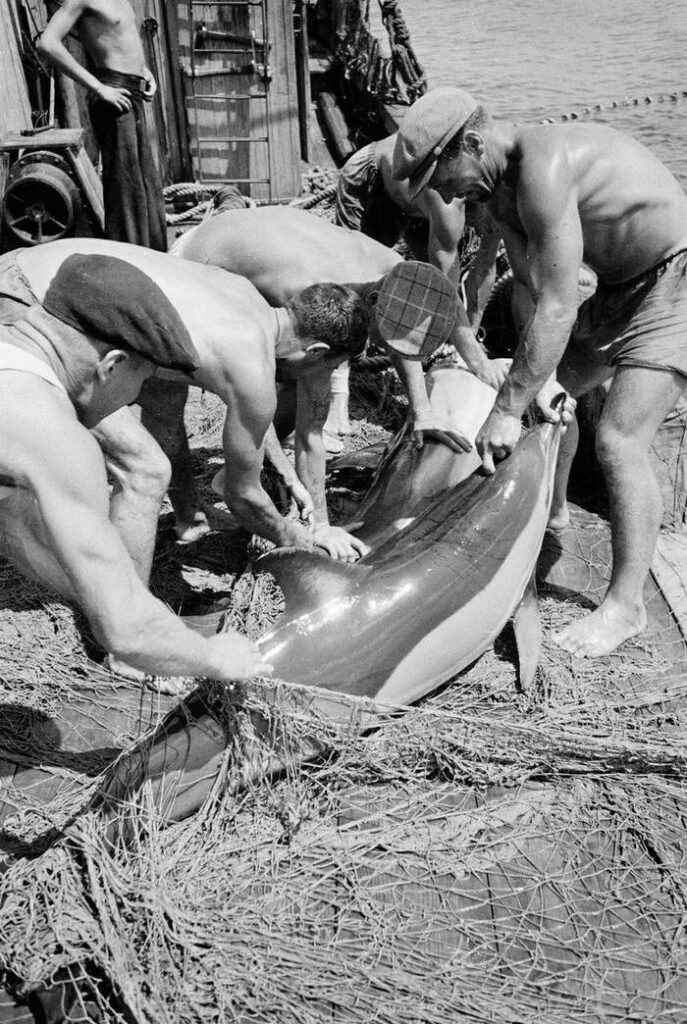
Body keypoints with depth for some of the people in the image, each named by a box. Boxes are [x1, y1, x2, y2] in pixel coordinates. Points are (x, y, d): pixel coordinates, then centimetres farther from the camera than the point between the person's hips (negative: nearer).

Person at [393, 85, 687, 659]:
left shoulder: (544, 167, -30)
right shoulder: (499, 184, 0)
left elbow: (557, 309, -31)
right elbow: (528, 285, 2)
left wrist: (508, 411, -26)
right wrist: (537, 383, -7)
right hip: (621, 286, 10)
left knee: (619, 442, -16)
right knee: (551, 392, 16)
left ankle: (626, 605, -4)